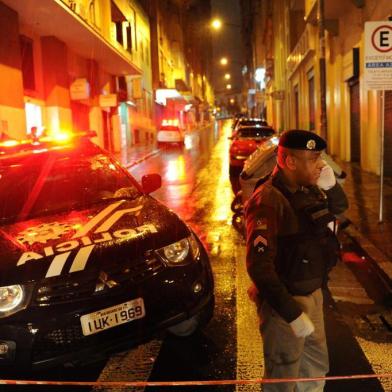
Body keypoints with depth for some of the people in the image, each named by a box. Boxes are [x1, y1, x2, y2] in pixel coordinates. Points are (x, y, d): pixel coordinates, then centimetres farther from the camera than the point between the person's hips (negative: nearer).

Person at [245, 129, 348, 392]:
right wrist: (293, 314, -28)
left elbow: (340, 206, 19)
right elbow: (259, 266, -30)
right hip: (285, 301, -8)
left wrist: (331, 184, -2)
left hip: (312, 294, 8)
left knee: (317, 365, 26)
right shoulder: (269, 201, -25)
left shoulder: (308, 189, 0)